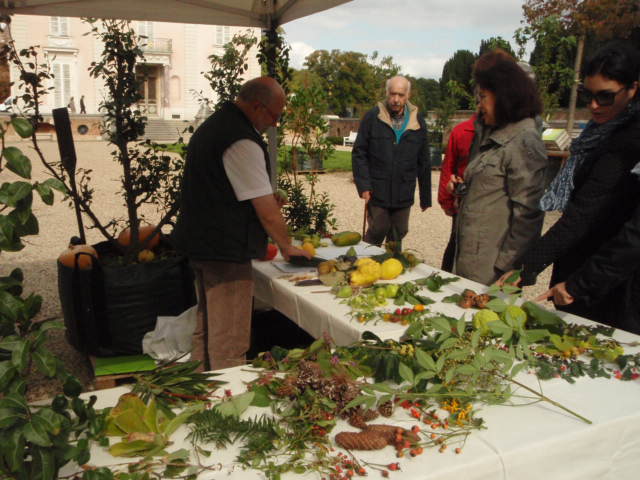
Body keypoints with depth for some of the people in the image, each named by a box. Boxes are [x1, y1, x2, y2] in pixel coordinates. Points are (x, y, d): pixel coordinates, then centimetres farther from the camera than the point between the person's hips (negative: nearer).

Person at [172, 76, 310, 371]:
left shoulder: (214, 124, 14)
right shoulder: (243, 142, -19)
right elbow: (267, 210, -18)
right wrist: (287, 247, -2)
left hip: (201, 244, 11)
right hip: (225, 251, -11)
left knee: (206, 330, 23)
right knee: (229, 345, -3)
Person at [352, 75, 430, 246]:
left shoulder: (418, 122, 4)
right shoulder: (372, 117, -3)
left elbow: (424, 163, 8)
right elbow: (359, 153, -3)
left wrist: (425, 197, 8)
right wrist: (363, 186, -12)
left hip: (404, 194, 3)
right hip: (377, 192, -2)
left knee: (398, 234, 11)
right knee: (377, 231, 2)